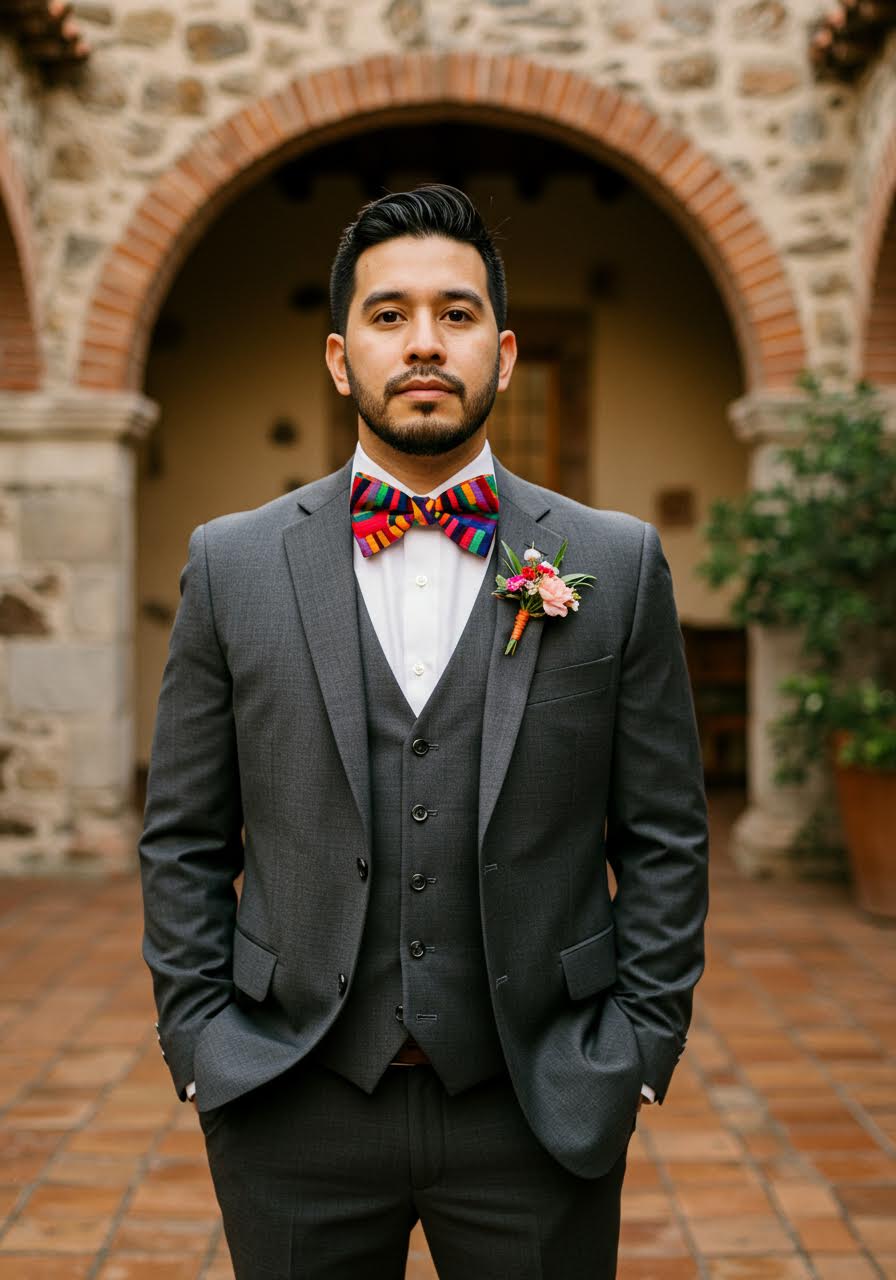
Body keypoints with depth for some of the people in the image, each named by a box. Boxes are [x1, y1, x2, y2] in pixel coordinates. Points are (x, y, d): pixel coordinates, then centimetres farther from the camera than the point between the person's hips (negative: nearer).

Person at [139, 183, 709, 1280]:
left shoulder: (617, 565, 0)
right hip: (296, 1110, 1)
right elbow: (183, 839, 4)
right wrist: (198, 1045, -2)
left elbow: (664, 839, 2)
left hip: (540, 1107, 0)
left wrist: (642, 1050, -3)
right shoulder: (233, 564, 1)